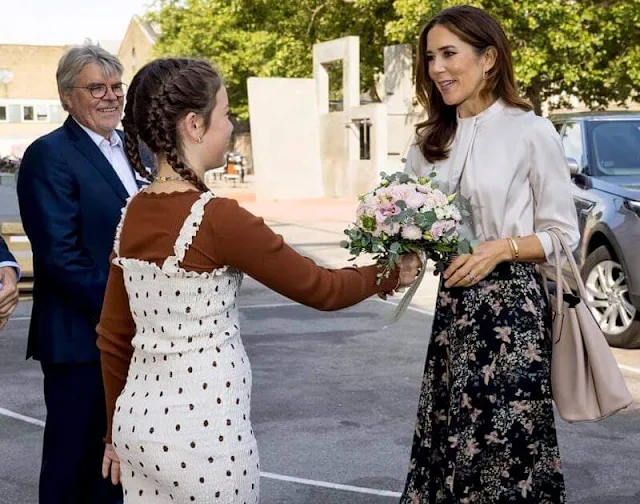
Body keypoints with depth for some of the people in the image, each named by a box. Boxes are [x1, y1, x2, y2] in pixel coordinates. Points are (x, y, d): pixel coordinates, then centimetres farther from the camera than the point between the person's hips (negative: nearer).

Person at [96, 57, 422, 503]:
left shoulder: (134, 215, 3)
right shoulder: (216, 219, -18)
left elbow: (113, 336, 10)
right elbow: (319, 289, -9)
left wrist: (116, 433, 21)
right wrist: (390, 274, 9)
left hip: (140, 421, 7)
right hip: (203, 431, -7)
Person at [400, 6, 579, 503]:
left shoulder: (531, 132, -7)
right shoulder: (431, 141, 10)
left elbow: (564, 234, -4)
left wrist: (503, 248, -19)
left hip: (511, 305, -5)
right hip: (452, 305, 5)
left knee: (505, 443, 0)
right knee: (453, 437, 9)